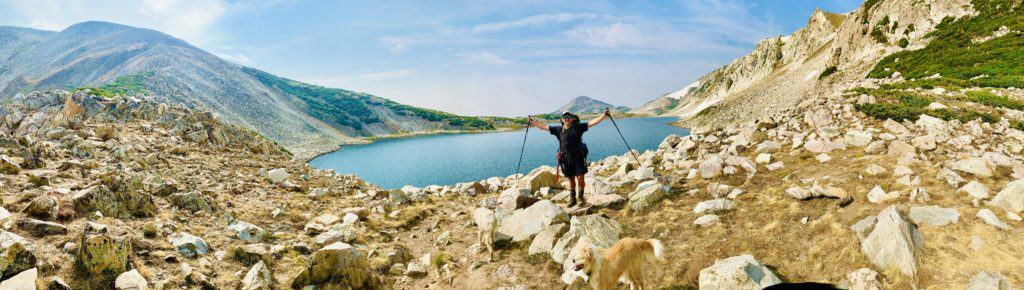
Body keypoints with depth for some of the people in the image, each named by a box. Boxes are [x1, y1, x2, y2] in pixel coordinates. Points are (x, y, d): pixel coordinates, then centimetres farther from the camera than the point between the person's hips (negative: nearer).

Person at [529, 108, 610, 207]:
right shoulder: (559, 129, 5)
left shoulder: (578, 127, -1)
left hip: (578, 158, -2)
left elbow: (592, 122, -5)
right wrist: (533, 122, 9)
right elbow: (544, 126, 10)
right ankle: (572, 199, 23)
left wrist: (604, 115, -13)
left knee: (580, 178, -3)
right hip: (566, 159, 2)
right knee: (571, 179, 11)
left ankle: (581, 197, 15)